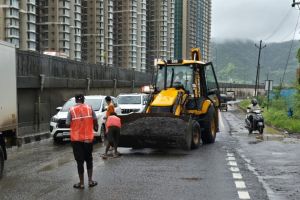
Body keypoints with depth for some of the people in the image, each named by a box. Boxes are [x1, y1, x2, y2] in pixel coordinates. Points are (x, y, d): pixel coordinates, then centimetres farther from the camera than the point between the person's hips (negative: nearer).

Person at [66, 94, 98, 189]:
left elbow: (68, 123, -7)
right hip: (88, 138, 2)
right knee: (89, 159, 17)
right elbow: (95, 120, 1)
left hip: (76, 139, -2)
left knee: (80, 161, 5)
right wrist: (95, 128, 21)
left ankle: (81, 183, 10)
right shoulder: (89, 108, -1)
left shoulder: (71, 110, -6)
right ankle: (90, 181, 17)